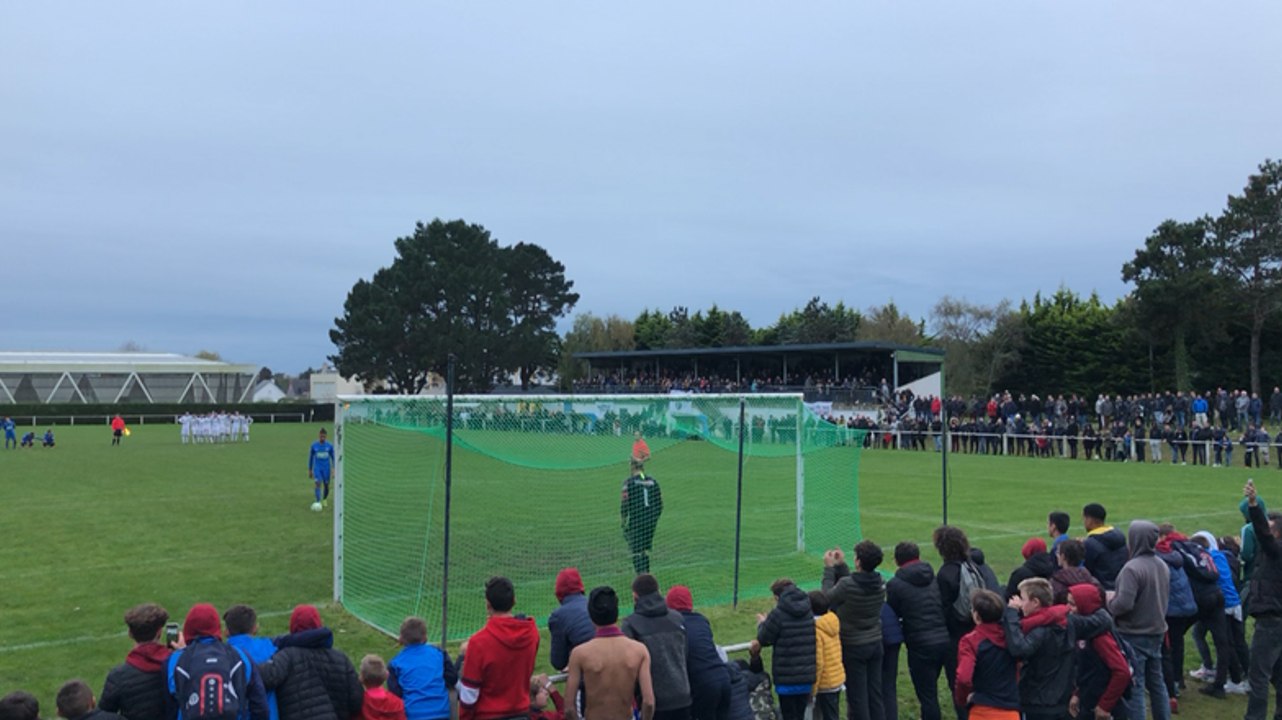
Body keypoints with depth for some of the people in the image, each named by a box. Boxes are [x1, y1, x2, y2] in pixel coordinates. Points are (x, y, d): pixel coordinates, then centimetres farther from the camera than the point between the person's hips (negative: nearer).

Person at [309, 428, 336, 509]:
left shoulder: (329, 446, -3)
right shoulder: (314, 445, -2)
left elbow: (333, 457, 5)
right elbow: (311, 457, 8)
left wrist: (334, 468, -5)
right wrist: (310, 470, 11)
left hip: (326, 468, 1)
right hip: (317, 468, -1)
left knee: (326, 485, 7)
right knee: (318, 484, -19)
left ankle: (325, 500, 34)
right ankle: (318, 502, -21)